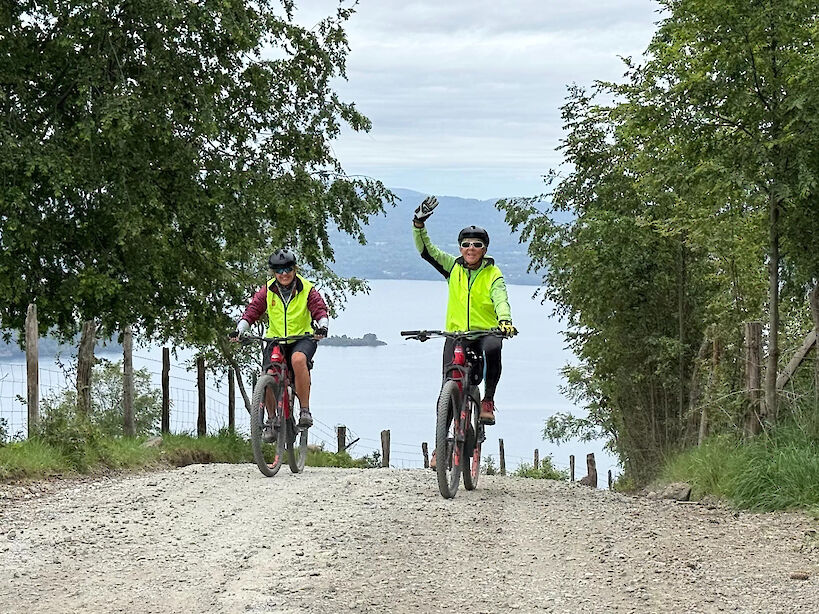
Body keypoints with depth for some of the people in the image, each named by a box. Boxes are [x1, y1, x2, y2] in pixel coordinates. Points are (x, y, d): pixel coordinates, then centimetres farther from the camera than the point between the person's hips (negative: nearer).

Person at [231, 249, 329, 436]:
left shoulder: (307, 290, -5)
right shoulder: (268, 291, -1)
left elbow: (320, 310, -14)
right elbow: (252, 311, -5)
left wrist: (322, 326, -35)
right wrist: (239, 330, -21)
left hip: (302, 338, -2)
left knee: (298, 359, -37)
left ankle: (305, 410, -27)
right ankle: (272, 419, 9)